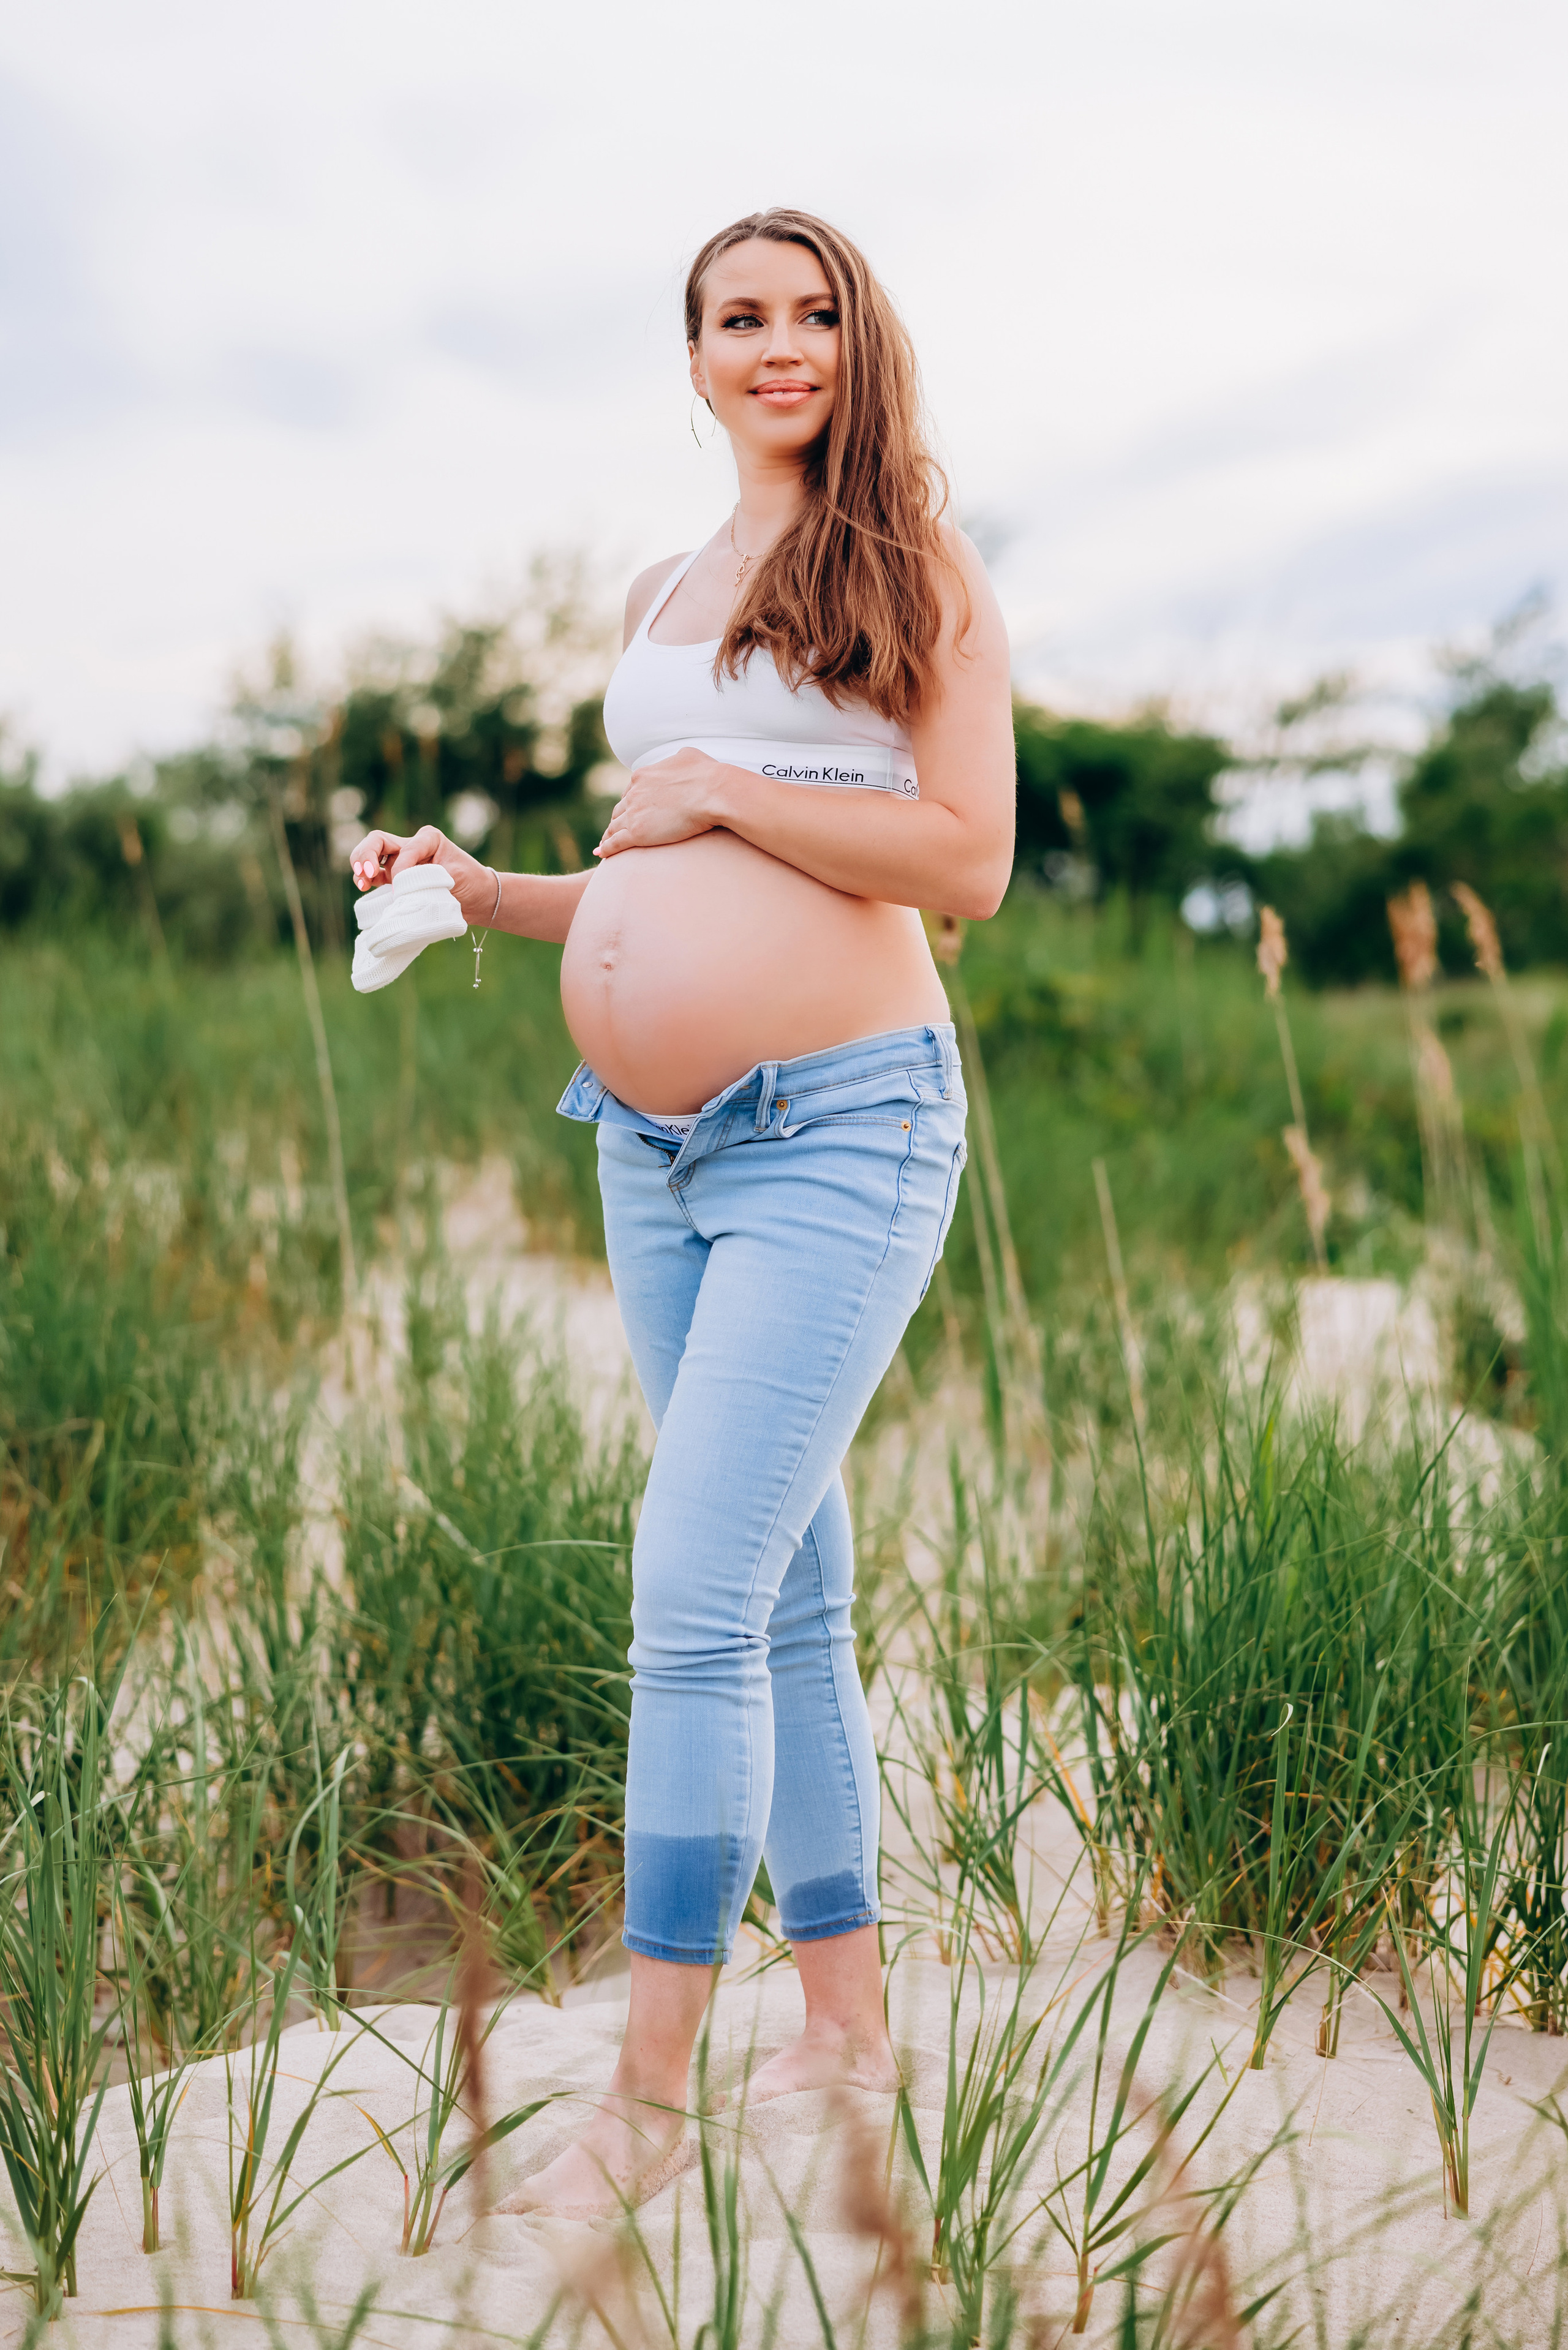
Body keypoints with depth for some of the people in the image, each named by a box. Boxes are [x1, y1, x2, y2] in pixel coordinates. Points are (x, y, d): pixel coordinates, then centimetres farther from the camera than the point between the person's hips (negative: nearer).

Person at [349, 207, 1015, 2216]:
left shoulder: (914, 571, 0)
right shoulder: (659, 597, 18)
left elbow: (967, 866, -11)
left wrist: (714, 788, -11)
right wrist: (480, 890, 9)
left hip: (841, 1129, -7)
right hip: (656, 1147, 7)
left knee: (694, 1600, -11)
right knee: (786, 1603, 12)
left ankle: (648, 2092, 1)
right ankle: (848, 2019, 24)